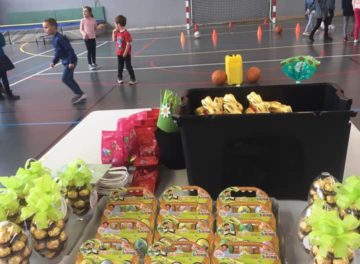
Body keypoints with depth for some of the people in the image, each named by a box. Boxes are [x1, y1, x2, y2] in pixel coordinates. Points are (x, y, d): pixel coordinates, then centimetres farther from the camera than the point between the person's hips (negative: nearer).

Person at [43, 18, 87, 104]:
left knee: (65, 79, -10)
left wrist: (71, 62, -24)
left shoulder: (60, 38, -21)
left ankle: (80, 94, -3)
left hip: (69, 62, -10)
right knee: (69, 79, 14)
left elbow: (70, 49, -23)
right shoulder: (54, 38, 9)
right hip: (66, 62, 10)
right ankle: (80, 94, 23)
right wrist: (54, 62, 16)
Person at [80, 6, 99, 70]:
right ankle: (90, 64, 7)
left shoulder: (93, 20, 1)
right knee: (89, 51, -1)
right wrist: (84, 34, -21)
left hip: (93, 37, 3)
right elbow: (81, 29, -5)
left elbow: (96, 28, 14)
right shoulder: (83, 20, -5)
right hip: (86, 38, -3)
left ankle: (94, 63, 23)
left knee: (94, 51, 9)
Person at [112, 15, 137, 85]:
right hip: (119, 53, 7)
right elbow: (114, 40, 14)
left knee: (128, 66, 0)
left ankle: (133, 79, 10)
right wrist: (114, 33, 1)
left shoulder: (126, 33, -21)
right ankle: (119, 78, 29)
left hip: (126, 53, -7)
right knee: (120, 66, 16)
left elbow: (128, 44, -21)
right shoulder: (117, 32, 3)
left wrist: (125, 53, -20)